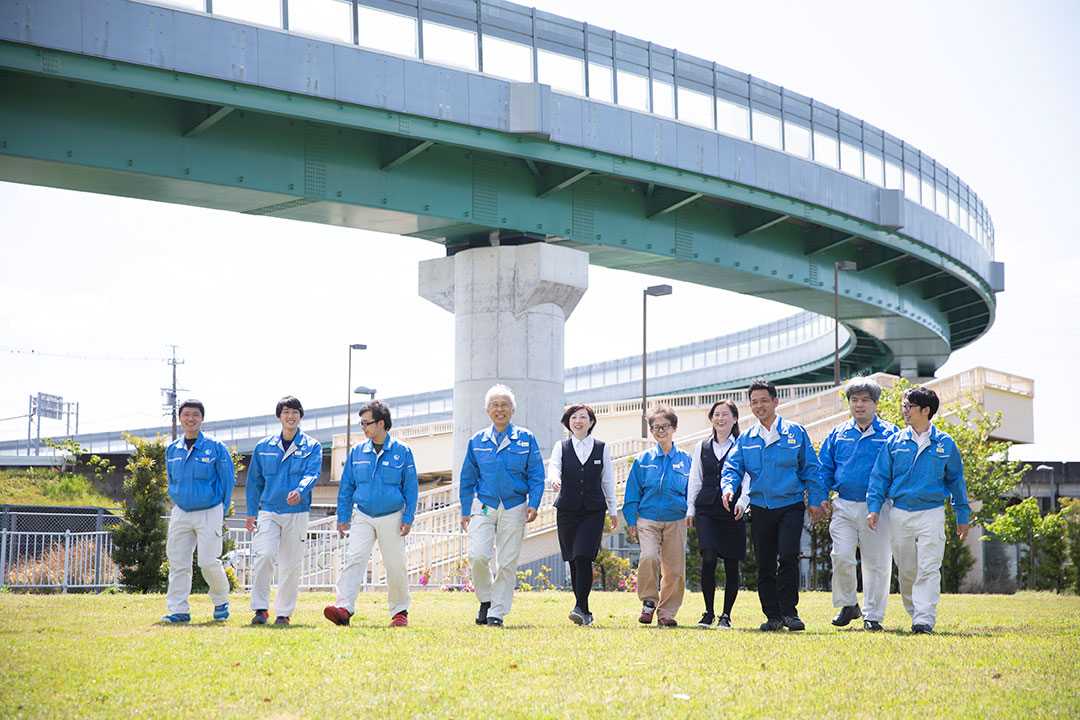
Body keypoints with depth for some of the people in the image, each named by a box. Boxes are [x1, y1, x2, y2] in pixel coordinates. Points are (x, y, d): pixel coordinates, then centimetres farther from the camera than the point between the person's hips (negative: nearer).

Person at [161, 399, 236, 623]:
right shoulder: (172, 450, 9)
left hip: (209, 512, -4)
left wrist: (221, 511, 1)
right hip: (181, 513, 4)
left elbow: (229, 481, 1)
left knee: (208, 561, -8)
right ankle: (179, 610, 4)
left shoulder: (215, 448, -3)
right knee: (178, 563, -1)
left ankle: (221, 601, 15)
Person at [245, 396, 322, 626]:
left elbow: (312, 474, -12)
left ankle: (284, 612, 12)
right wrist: (251, 512, 11)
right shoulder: (264, 447, 11)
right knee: (264, 555, -16)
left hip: (297, 513, -1)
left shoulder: (312, 447, 4)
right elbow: (254, 481, 16)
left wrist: (299, 491, -32)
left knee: (291, 564, 2)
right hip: (268, 510, 1)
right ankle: (260, 609, -10)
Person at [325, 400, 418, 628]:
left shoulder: (402, 452, -2)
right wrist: (343, 517, 8)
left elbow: (410, 487, 1)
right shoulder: (357, 452, 6)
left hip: (392, 518, -2)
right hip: (363, 517, 2)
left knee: (395, 566, 3)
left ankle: (400, 611, 19)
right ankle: (344, 608, -24)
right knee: (355, 558, -15)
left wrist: (408, 518, -4)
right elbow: (346, 486, 12)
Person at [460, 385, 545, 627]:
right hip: (483, 507, 1)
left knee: (507, 562, -1)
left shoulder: (526, 439, 4)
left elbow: (536, 475, 4)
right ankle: (485, 600, 9)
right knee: (478, 555, -14)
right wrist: (465, 511, 10)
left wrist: (533, 504, -8)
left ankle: (497, 613, 7)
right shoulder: (477, 441, 8)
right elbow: (467, 479, 14)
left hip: (514, 507, -1)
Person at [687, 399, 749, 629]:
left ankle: (726, 615, 12)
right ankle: (708, 612, -4)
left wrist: (742, 502, -17)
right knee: (708, 559, -14)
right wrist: (690, 509, 12)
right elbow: (695, 481, 18)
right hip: (707, 511, 2)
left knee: (731, 565, 1)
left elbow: (747, 479, -2)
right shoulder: (702, 447, 15)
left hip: (732, 513, -2)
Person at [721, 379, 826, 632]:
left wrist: (816, 499, 2)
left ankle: (789, 611, -7)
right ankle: (773, 615, 14)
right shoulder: (746, 439, 10)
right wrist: (728, 485, -16)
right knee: (764, 565, 4)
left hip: (790, 505, -3)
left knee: (788, 555, -18)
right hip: (760, 508, 3)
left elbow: (810, 469, 6)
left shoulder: (795, 433, 4)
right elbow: (732, 466, 4)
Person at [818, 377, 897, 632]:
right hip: (844, 506, 2)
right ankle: (847, 604, 11)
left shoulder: (889, 434, 3)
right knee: (841, 556, -10)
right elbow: (824, 468, 15)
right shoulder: (838, 434, 11)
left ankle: (872, 615, 12)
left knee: (876, 561, 1)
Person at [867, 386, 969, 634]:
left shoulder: (945, 444, 3)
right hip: (900, 514, 2)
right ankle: (914, 612, 24)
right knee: (906, 571, 8)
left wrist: (962, 516, 12)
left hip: (932, 513, -2)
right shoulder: (894, 442, 6)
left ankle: (924, 620, -17)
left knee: (929, 568, -12)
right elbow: (880, 476, 9)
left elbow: (956, 480, 11)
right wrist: (874, 507, -3)